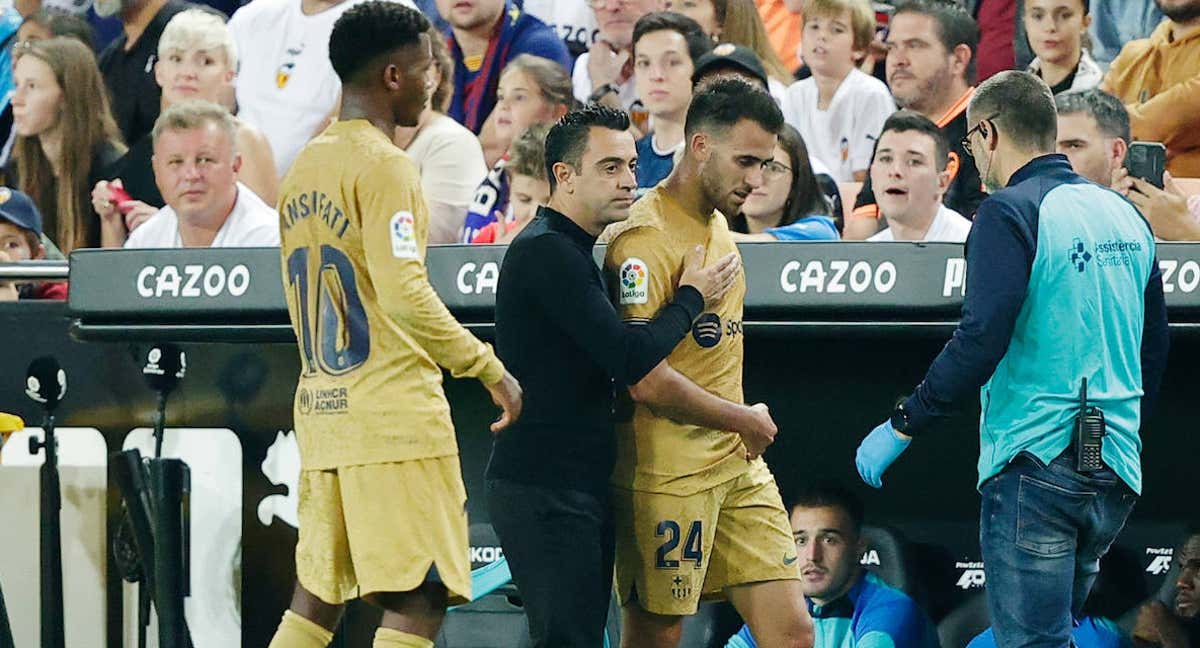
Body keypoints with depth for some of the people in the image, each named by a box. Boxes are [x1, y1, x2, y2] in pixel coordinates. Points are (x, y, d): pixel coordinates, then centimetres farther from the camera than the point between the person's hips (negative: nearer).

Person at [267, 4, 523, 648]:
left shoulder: (302, 169, 15)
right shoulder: (384, 165, -11)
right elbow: (403, 292, -20)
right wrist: (489, 368, -12)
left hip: (320, 411, 9)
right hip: (394, 417, -9)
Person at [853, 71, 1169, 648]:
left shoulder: (1011, 212, -10)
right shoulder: (1123, 215, 13)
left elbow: (980, 340, -19)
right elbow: (1154, 347, 19)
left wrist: (902, 426, -11)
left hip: (1035, 465, -8)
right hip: (1116, 471, 8)